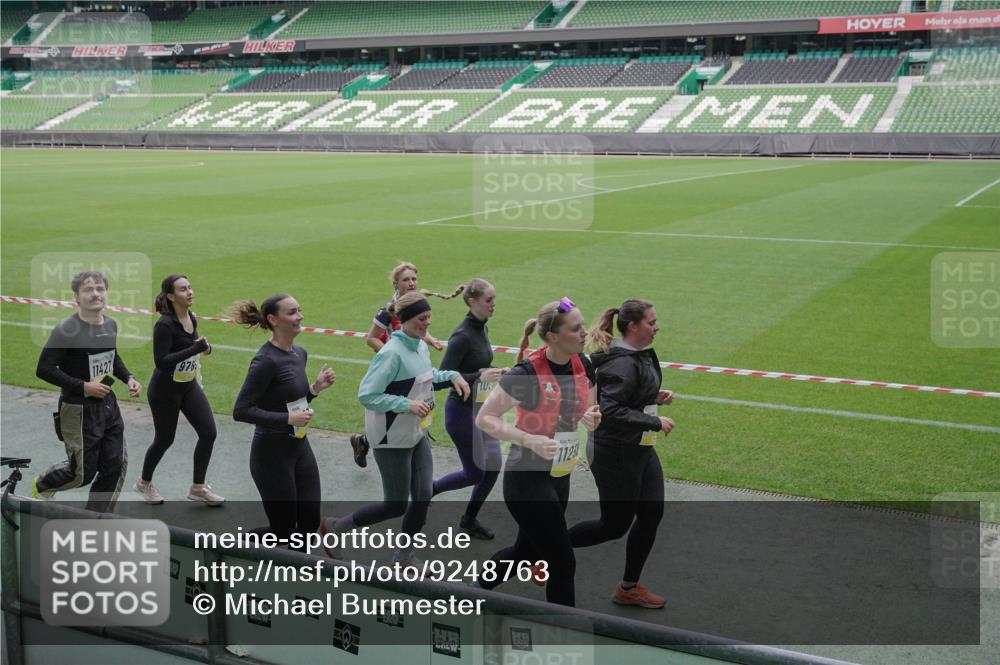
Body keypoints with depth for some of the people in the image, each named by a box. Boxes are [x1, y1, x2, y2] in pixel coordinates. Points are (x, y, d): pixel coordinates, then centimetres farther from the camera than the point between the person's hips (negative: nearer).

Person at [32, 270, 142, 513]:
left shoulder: (111, 325, 4)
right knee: (83, 472, 3)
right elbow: (44, 370, -19)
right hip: (78, 410, -7)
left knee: (116, 465, 4)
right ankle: (41, 486, 36)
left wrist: (128, 378, 4)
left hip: (108, 405, 7)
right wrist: (83, 386, -21)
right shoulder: (66, 331, -19)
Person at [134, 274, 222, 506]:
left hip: (189, 386, 7)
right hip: (164, 391, -7)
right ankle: (144, 483, 34)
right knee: (165, 439, 7)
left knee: (208, 432, -3)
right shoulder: (164, 325, -23)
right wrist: (195, 348, -33)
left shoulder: (191, 318, 1)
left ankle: (198, 487, 12)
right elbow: (161, 361, -29)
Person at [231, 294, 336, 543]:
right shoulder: (266, 360, -19)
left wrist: (316, 387, -1)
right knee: (283, 528, 2)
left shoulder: (300, 353, 6)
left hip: (300, 446, 8)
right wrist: (288, 418, -22)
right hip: (272, 451, -8)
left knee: (310, 522, 9)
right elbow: (241, 411, -21)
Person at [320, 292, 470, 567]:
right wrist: (407, 404, -28)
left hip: (417, 435, 8)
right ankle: (334, 527, 21)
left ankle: (404, 556, 26)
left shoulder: (420, 346, 4)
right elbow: (366, 395, -24)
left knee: (423, 497, 8)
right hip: (392, 440, -8)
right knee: (396, 505, 2)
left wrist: (451, 375, 6)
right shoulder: (392, 353, -23)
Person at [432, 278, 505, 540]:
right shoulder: (463, 336, -22)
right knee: (475, 473, 1)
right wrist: (480, 376, -29)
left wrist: (495, 373, 4)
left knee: (493, 467, 9)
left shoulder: (481, 329, 5)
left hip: (481, 408, 8)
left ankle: (469, 519, 25)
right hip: (462, 410, -8)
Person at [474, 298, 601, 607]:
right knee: (562, 564, -3)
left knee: (527, 552, 21)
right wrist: (531, 440, -27)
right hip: (527, 479, -7)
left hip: (559, 478, 8)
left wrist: (591, 416, -8)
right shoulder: (526, 373, -22)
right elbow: (485, 418, -16)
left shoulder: (582, 366, -1)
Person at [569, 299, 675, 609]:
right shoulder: (622, 364, -24)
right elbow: (610, 412, -31)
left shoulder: (640, 355, 7)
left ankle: (629, 588, 25)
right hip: (616, 455, -9)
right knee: (614, 525, 3)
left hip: (640, 449, 9)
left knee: (652, 514, 10)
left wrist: (655, 398, 4)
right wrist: (655, 422, -24)